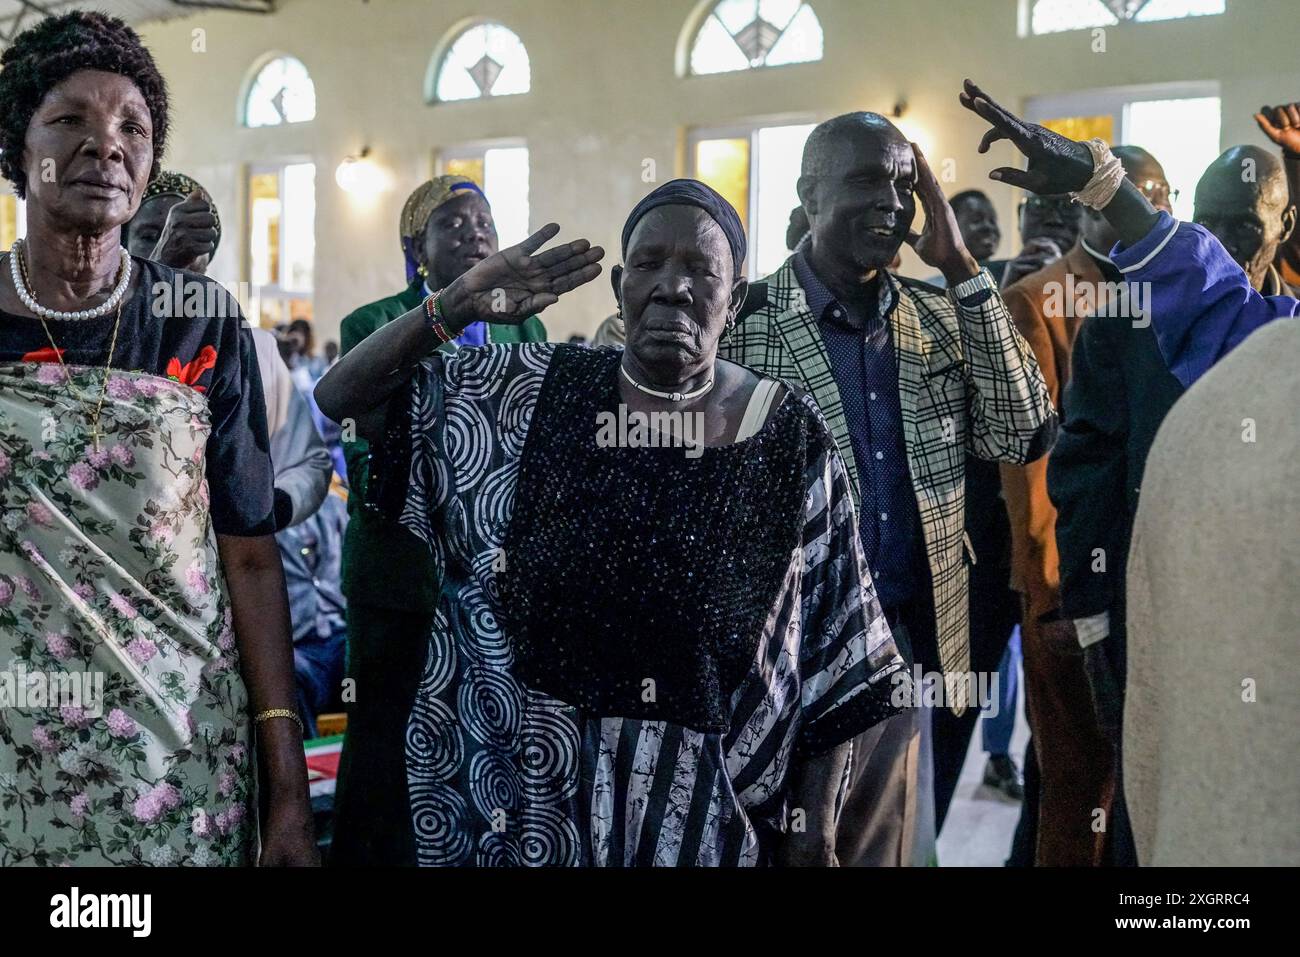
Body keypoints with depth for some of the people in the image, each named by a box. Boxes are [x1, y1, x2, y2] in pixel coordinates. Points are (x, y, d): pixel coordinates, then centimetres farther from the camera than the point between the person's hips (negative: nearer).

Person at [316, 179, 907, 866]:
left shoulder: (789, 437, -7)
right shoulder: (526, 395, -4)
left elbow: (829, 653, -2)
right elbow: (340, 397, -2)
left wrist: (815, 828, -2)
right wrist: (456, 305, -15)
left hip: (704, 814, -1)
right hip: (529, 795, 1)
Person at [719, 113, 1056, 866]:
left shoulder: (941, 317, 5)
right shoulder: (744, 322, -8)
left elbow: (1024, 435, -6)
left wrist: (963, 268, -9)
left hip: (908, 651, 4)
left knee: (897, 849, 16)